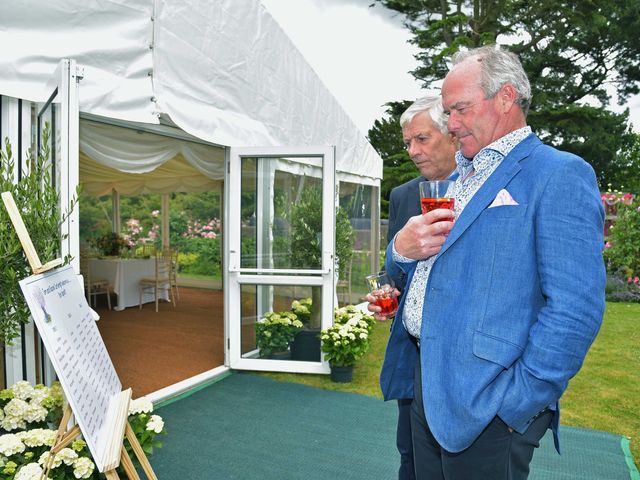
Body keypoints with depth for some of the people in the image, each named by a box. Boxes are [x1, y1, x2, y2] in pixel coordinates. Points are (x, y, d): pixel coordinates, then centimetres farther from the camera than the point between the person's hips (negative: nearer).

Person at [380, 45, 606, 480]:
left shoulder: (560, 175, -10)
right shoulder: (457, 179, 15)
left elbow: (576, 309, -19)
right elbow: (405, 273, 17)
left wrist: (517, 403, -19)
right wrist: (402, 250, -5)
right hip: (427, 387, 8)